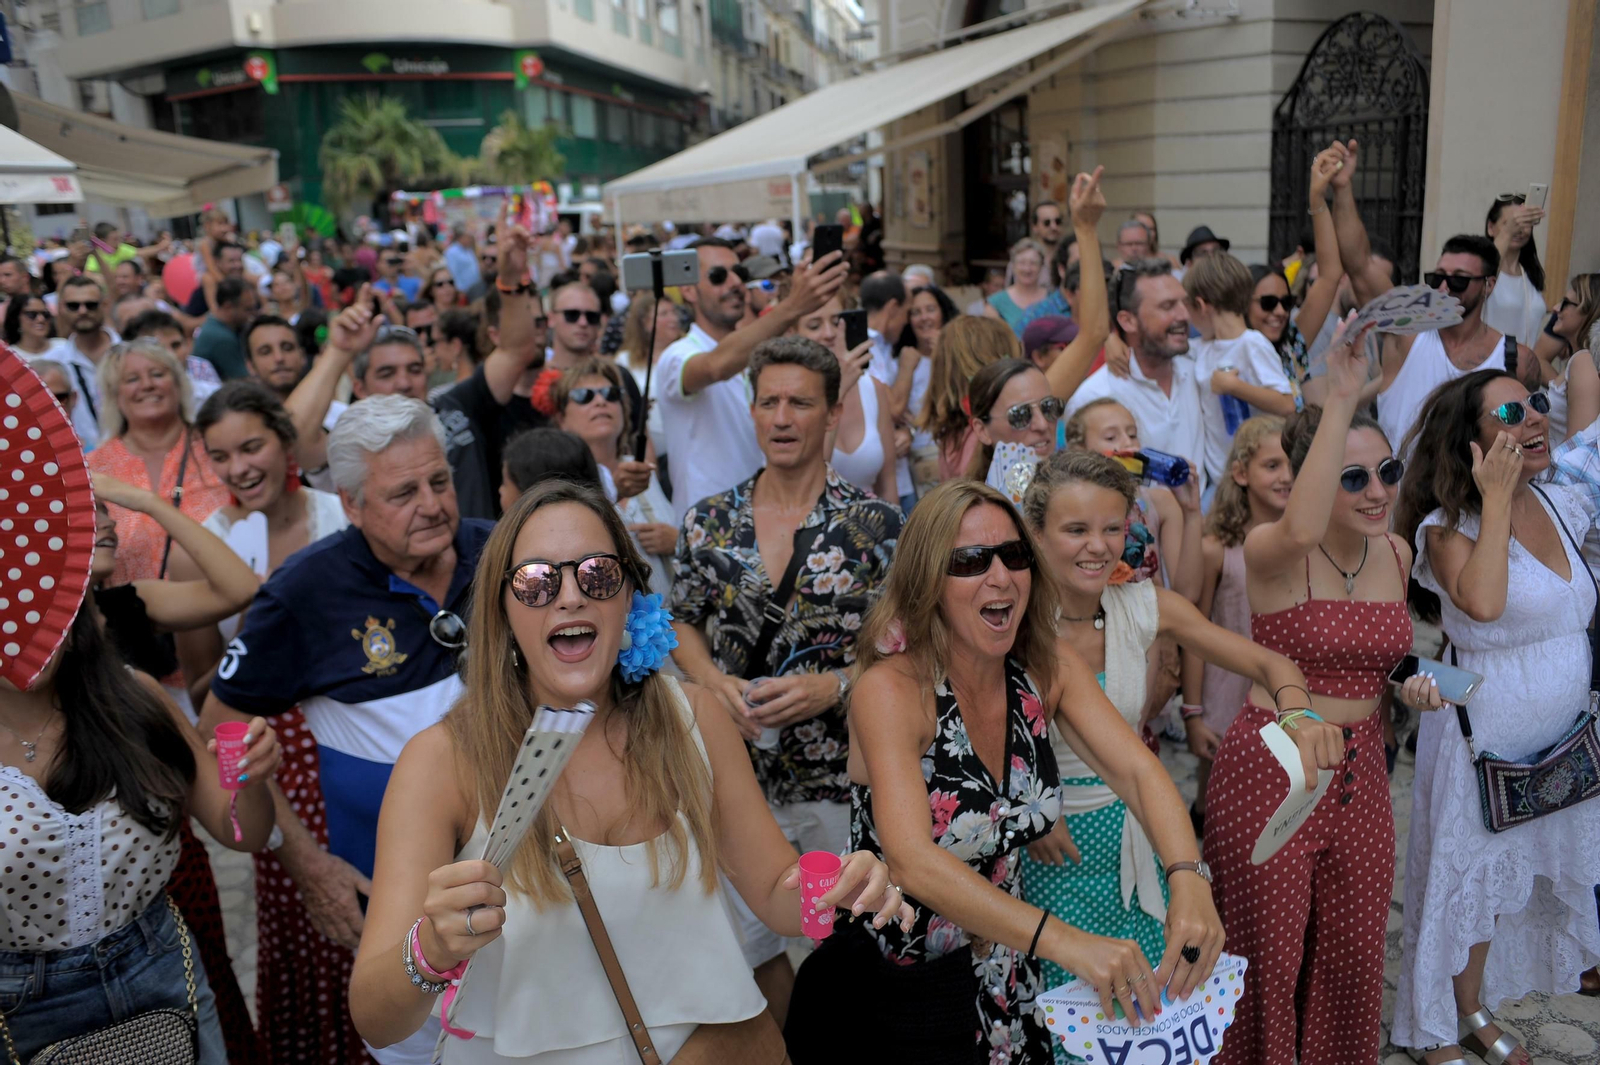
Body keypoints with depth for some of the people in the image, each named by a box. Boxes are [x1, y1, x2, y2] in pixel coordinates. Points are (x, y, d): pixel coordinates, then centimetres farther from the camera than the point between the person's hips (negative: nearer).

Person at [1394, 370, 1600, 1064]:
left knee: (1502, 879, 20)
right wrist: (1497, 498, -29)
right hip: (1482, 737, -6)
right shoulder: (1448, 529, -16)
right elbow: (1482, 602, -37)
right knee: (1464, 881, 8)